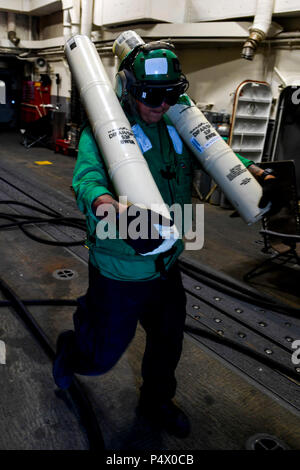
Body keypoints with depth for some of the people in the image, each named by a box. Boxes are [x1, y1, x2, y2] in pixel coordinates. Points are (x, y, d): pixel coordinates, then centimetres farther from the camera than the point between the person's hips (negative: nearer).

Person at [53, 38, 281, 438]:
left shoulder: (176, 129, 1)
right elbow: (88, 176, -32)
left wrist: (248, 169, -6)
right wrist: (102, 200, -55)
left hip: (166, 265, 6)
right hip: (119, 272, -6)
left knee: (168, 340, 22)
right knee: (103, 355, 13)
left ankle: (156, 402, 51)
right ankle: (69, 349, 51)